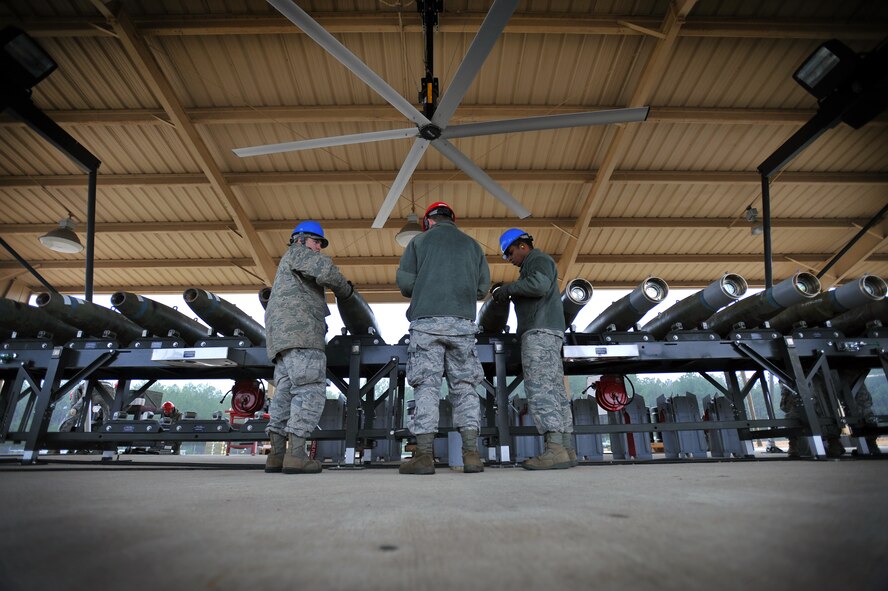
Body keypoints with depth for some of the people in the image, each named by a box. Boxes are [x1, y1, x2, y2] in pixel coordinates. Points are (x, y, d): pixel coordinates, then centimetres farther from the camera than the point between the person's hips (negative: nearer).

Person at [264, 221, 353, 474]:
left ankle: (277, 454, -2)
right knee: (311, 390, -15)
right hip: (299, 329, -10)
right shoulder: (297, 252, 8)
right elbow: (325, 269, -11)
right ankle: (296, 454, -22)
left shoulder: (289, 268, 38)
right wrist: (345, 289, 4)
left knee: (285, 392, 3)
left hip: (282, 336, 10)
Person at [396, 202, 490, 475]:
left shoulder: (420, 241, 10)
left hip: (426, 321, -2)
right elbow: (483, 287, 12)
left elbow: (404, 282, 1)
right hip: (463, 322, 2)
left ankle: (424, 455, -6)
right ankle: (471, 454, 1)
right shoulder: (472, 245, 17)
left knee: (426, 385, -3)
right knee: (465, 386, 4)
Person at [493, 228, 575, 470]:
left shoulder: (539, 259, 1)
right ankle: (567, 449, 1)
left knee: (539, 388, -17)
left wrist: (507, 288, -10)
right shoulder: (533, 267, 31)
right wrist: (507, 292, 15)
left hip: (540, 332, -10)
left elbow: (539, 285, -20)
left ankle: (555, 450, -23)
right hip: (547, 334, 10)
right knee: (555, 389, 3)